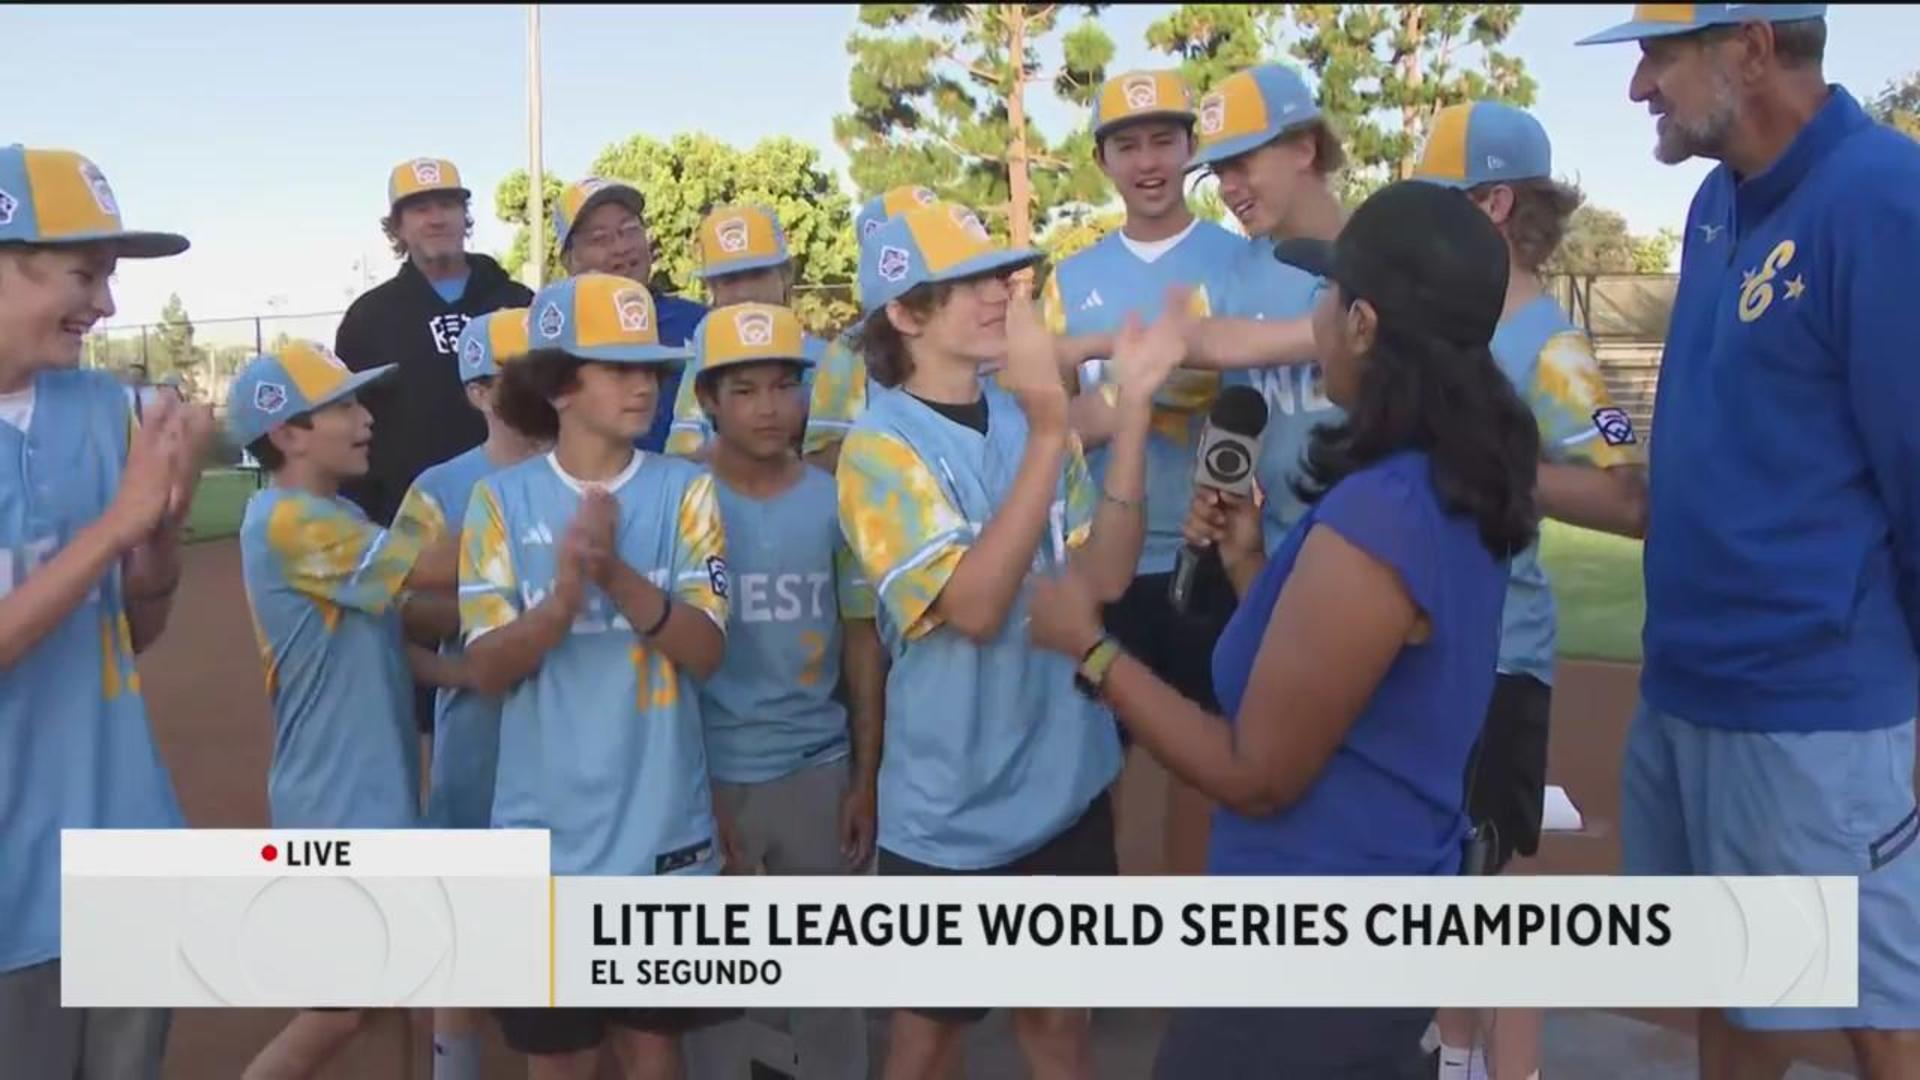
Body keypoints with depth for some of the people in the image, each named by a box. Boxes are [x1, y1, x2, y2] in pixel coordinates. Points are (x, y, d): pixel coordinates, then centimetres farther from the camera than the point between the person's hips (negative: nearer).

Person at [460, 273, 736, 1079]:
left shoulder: (684, 490, -3)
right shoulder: (504, 498, -3)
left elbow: (706, 651, -10)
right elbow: (487, 670, -7)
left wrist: (618, 574, -26)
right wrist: (566, 594, -26)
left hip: (661, 826, 0)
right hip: (547, 830, 0)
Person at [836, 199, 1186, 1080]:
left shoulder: (1029, 418, 1)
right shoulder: (880, 448, -14)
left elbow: (1105, 577, -7)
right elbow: (973, 606, -26)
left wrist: (1132, 407, -15)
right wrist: (1049, 432, -30)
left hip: (1066, 786, 4)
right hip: (950, 811, -4)